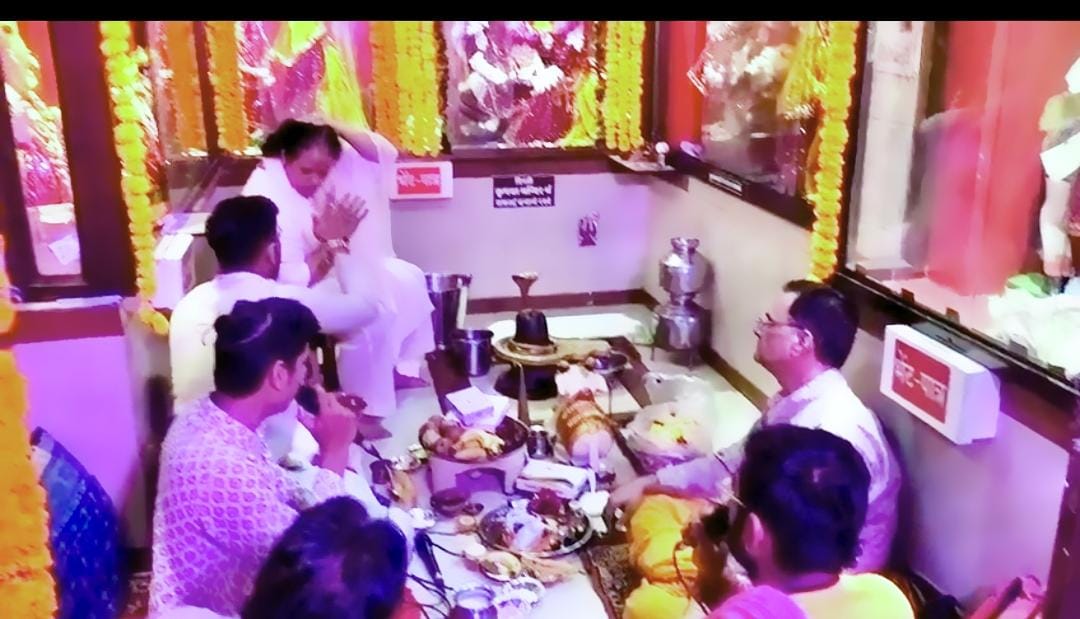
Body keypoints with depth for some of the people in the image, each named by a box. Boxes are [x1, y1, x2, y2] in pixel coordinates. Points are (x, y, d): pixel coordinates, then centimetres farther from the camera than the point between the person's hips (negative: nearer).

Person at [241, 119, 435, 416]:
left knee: (408, 280, 6)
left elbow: (384, 155, -11)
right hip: (292, 295, -9)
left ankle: (399, 366, 19)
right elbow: (290, 282, -32)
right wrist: (330, 239, -36)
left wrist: (335, 127, -22)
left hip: (334, 267, 9)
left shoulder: (321, 162, -9)